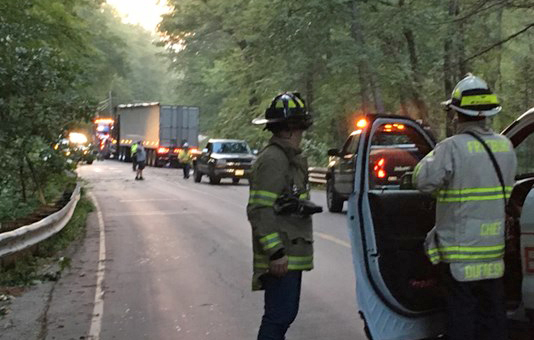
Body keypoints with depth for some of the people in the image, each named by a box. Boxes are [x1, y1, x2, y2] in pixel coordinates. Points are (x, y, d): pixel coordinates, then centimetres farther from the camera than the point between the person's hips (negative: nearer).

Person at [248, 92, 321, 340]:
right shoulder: (273, 159, -17)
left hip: (291, 255, 10)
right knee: (278, 317, -6)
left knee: (286, 314, 17)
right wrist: (276, 252, -24)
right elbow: (259, 210, -22)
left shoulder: (290, 158, 16)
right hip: (281, 258, -10)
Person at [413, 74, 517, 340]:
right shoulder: (506, 147, 2)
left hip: (460, 248, -5)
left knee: (462, 311, 5)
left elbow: (423, 181, -18)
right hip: (494, 247, 6)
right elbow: (507, 183, 10)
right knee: (493, 308, 17)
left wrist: (431, 156, 0)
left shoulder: (452, 149, -20)